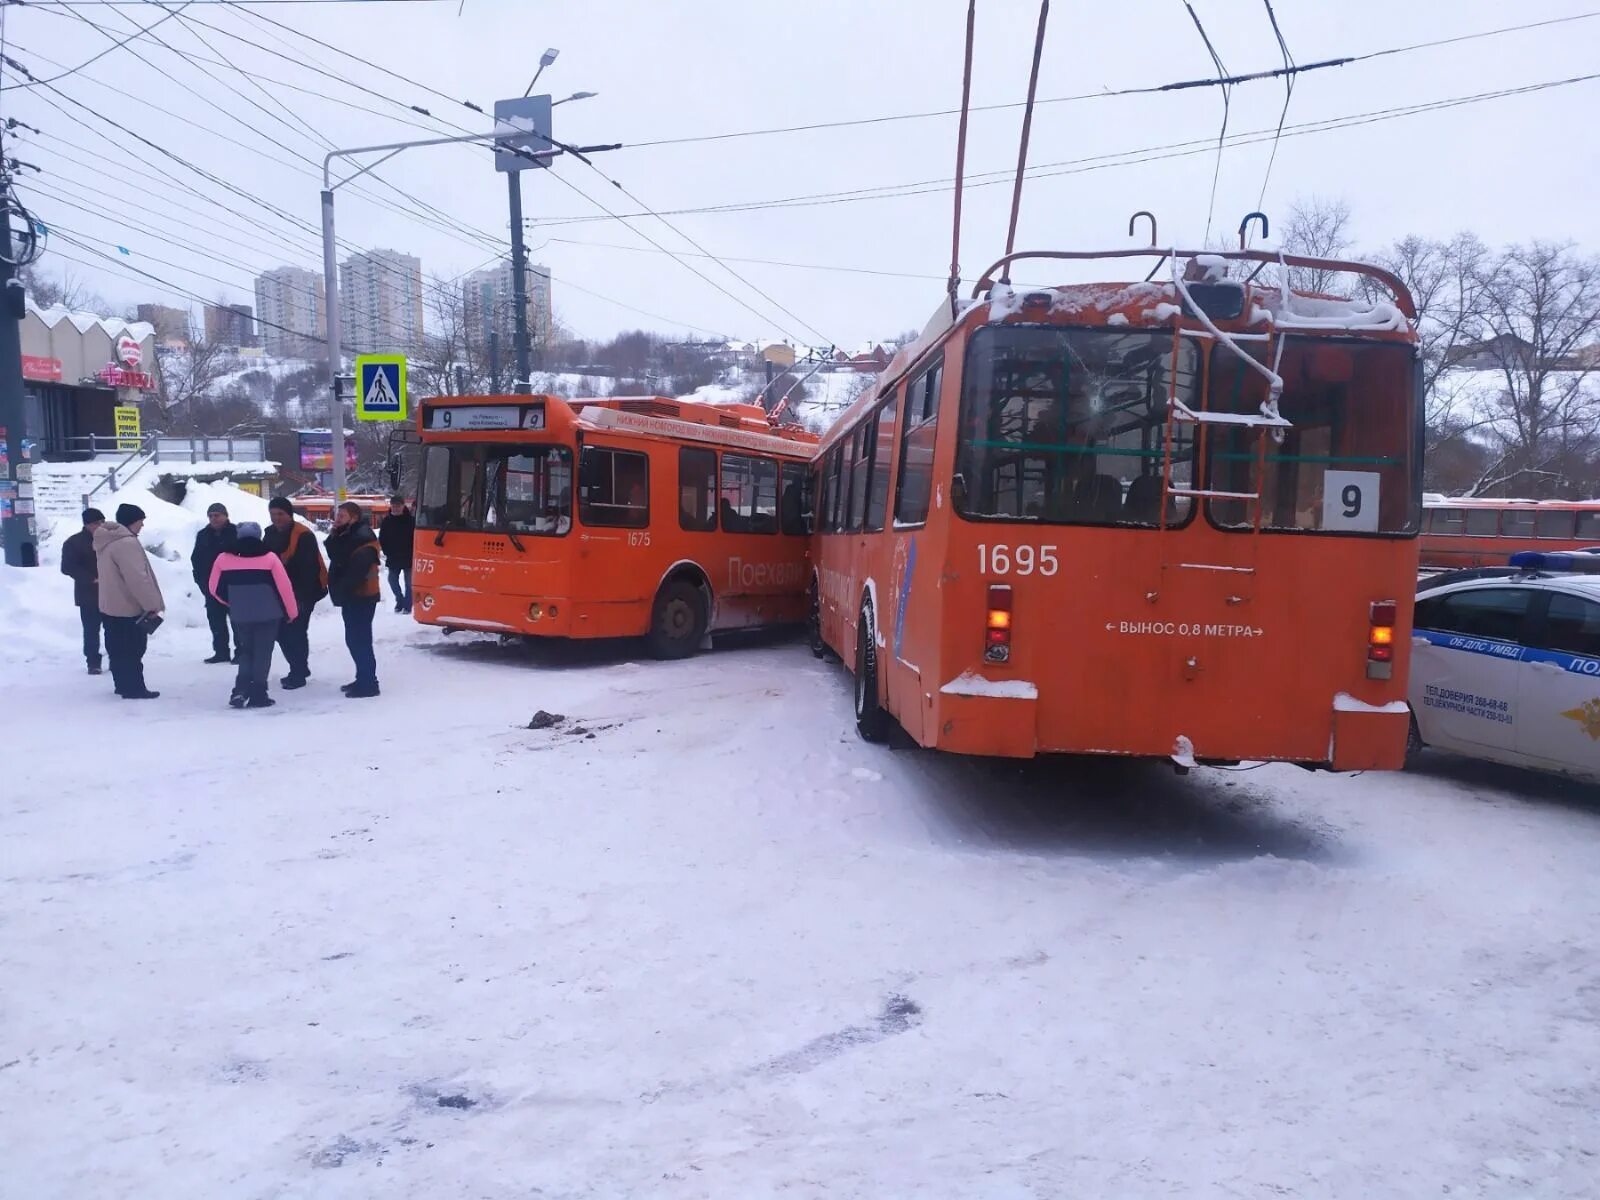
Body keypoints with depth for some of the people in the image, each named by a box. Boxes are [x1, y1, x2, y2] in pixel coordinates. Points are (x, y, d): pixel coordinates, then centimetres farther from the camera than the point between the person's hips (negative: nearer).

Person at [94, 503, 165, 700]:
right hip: (128, 608, -10)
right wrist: (152, 603, -20)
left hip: (112, 606, 10)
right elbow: (137, 577, -25)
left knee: (118, 649, 16)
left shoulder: (107, 541, 13)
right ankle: (133, 688, -1)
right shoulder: (126, 543, -21)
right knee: (132, 650, -4)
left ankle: (123, 684, 25)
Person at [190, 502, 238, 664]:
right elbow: (196, 559, 15)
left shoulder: (236, 533, -8)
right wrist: (201, 580, 6)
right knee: (216, 620, 9)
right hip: (211, 586, 6)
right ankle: (221, 651, 16)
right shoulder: (203, 535, 10)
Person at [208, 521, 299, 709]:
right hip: (268, 614, -2)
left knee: (245, 652, 17)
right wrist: (292, 611, 6)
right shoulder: (269, 557, -7)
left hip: (240, 616, 2)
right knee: (262, 654, 6)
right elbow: (284, 587, -7)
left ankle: (240, 691, 4)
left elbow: (214, 588, 6)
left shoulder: (224, 558, 0)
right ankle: (258, 695, 5)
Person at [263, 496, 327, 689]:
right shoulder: (271, 535, 9)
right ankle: (299, 669, 27)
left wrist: (301, 596, -23)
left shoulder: (304, 536, -17)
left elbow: (309, 568, -21)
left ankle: (298, 674, 4)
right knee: (282, 631, 13)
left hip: (302, 593, -8)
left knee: (296, 631, -7)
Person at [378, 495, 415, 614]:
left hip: (408, 558, -4)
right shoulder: (387, 521, 2)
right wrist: (387, 552, -1)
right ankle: (400, 601, 27)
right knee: (392, 580, 9)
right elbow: (382, 539, 7)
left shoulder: (410, 520, -8)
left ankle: (407, 605, 11)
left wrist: (411, 553, -12)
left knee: (409, 582, 2)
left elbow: (415, 538, -7)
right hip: (393, 558, 4)